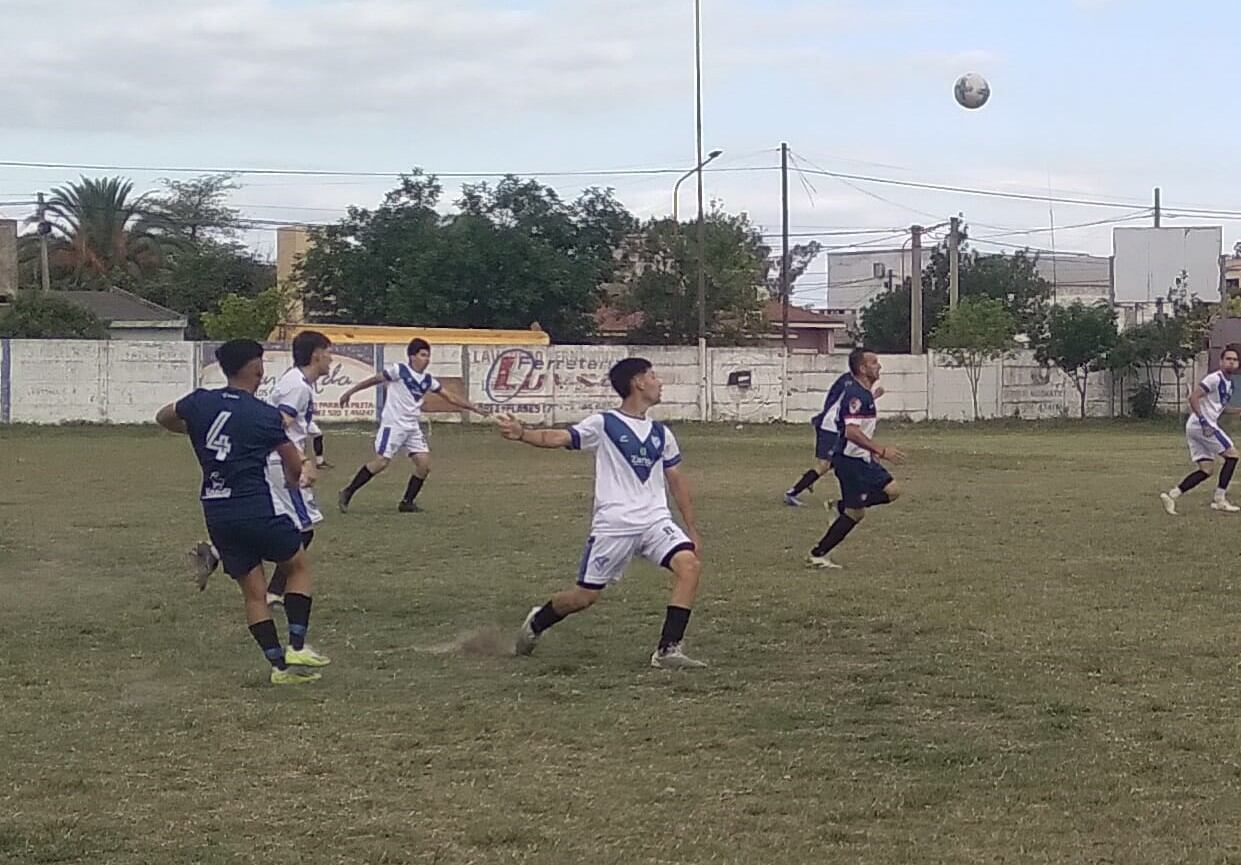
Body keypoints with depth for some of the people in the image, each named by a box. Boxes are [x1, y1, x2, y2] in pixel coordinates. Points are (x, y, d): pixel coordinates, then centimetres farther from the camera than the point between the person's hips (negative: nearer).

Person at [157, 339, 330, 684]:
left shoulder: (200, 402, 3)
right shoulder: (266, 415, -8)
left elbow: (163, 417, 24)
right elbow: (295, 467, 2)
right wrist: (293, 480, 25)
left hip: (216, 511, 5)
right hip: (258, 506, -5)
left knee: (253, 591, 12)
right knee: (298, 566, 16)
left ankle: (279, 663, 9)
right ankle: (297, 646, 6)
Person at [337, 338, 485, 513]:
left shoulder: (428, 380, 7)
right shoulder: (399, 370, -9)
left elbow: (451, 398, 13)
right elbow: (373, 380, 0)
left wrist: (475, 408, 9)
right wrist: (349, 392, 3)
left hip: (412, 427, 6)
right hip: (393, 425, -6)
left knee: (425, 464, -3)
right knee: (381, 462, -12)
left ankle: (407, 503, 8)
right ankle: (346, 494, -1)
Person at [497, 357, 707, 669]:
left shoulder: (661, 433, 14)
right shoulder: (604, 424, -3)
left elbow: (676, 481, 22)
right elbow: (558, 437, -16)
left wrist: (692, 529, 19)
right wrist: (522, 433, -35)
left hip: (655, 520, 4)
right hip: (613, 524, -4)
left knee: (689, 566, -21)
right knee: (585, 596, 2)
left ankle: (668, 650, -17)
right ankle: (536, 624, 34)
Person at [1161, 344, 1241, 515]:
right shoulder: (1215, 379, -12)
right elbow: (1193, 397, -19)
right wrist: (1203, 421, -24)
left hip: (1194, 427, 9)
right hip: (1201, 424, -9)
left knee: (1207, 469, 6)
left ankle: (1172, 495, 0)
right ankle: (1219, 500, -2)